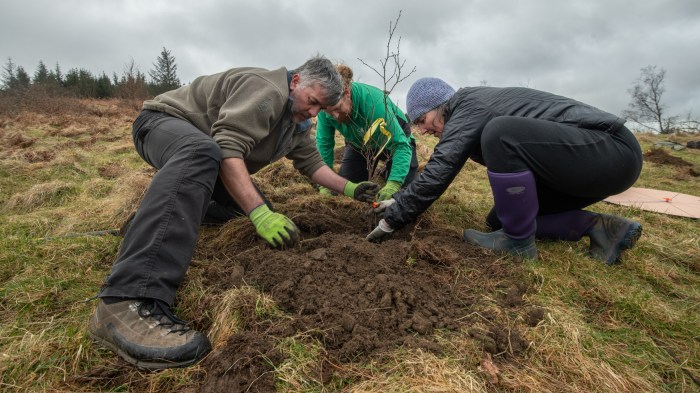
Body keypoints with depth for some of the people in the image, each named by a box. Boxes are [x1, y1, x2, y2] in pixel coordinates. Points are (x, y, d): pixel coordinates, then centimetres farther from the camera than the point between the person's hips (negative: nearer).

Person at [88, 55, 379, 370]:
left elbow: (311, 162, 9)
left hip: (205, 153, 10)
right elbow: (227, 149, -36)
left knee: (253, 201, 5)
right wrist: (259, 214, -43)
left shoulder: (296, 122, 5)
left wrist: (349, 189, 0)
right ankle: (129, 301, -54)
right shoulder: (265, 90, -26)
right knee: (202, 153, -43)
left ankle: (154, 216, 9)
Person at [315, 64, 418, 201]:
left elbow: (401, 144, -42)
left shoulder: (373, 101, -42)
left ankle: (389, 169, 20)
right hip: (359, 143, 4)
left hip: (394, 136, -3)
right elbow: (324, 144, -17)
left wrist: (393, 184, -55)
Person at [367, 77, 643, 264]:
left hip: (612, 149, -10)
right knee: (498, 220, 8)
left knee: (500, 134, -32)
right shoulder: (471, 111, 13)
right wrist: (398, 201, 15)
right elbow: (438, 169, 17)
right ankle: (600, 228, 1)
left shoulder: (467, 108, -16)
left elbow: (437, 173, -21)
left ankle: (518, 241, -17)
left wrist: (392, 221, -13)